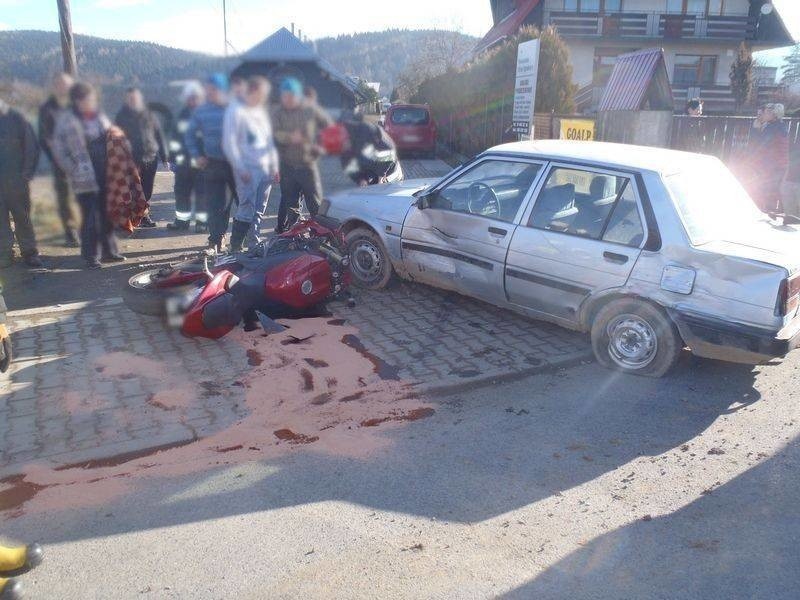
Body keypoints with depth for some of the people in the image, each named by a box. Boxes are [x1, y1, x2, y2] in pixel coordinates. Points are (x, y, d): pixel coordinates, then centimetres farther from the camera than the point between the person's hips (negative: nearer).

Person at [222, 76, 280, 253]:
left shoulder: (262, 112, 19)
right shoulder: (237, 112, -5)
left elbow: (269, 139, 22)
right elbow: (229, 143, -10)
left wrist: (274, 166, 15)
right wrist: (240, 168, -15)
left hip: (265, 169, 7)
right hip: (247, 170, -7)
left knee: (259, 210, 8)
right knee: (247, 208, -12)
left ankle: (253, 244, 16)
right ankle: (235, 247, -4)